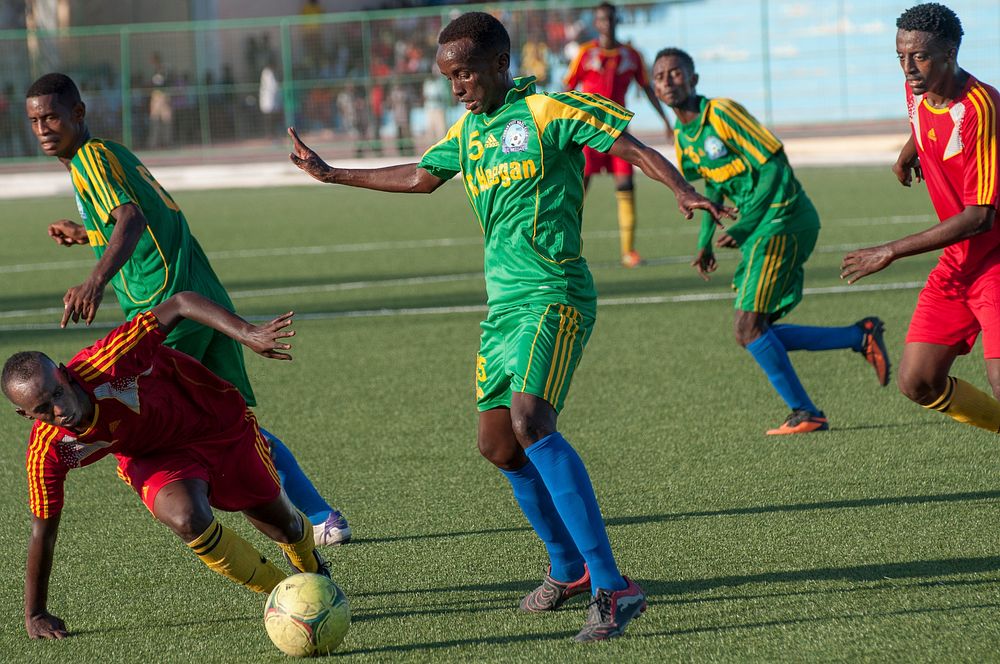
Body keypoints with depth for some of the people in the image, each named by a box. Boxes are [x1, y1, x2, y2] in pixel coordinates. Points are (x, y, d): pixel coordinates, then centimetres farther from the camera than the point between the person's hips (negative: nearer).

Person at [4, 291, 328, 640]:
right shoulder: (47, 452, -28)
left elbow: (181, 303, -33)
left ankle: (311, 565, 53)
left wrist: (247, 333, -45)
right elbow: (43, 529, -15)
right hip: (153, 459, 0)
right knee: (186, 519, -31)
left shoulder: (108, 364, -40)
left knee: (279, 522, 13)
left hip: (216, 420, 0)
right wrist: (34, 615, -10)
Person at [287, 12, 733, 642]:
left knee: (530, 420, -27)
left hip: (554, 294, -9)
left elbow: (633, 147, -11)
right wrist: (332, 175, 39)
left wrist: (684, 191, -29)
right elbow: (420, 177, 33)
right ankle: (568, 567, 32)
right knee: (498, 444, 9)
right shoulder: (470, 130, 16)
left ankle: (612, 587, -30)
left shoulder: (548, 112, -7)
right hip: (504, 302, 9)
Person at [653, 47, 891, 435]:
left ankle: (804, 414, -1)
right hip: (763, 229, 9)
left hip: (784, 219, -9)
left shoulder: (722, 113, -14)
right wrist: (705, 242, 15)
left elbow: (773, 166, -17)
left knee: (749, 328, -13)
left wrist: (743, 228, -21)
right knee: (755, 333, 5)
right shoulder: (682, 138, 12)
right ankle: (861, 337, 13)